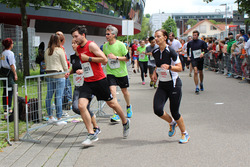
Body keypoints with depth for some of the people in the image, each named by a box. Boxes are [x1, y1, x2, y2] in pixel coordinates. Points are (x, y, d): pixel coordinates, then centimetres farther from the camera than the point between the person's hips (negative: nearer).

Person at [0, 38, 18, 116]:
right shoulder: (10, 53, -12)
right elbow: (11, 65, -16)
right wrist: (15, 74, -14)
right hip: (9, 72, -9)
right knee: (10, 91, -6)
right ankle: (9, 109, -7)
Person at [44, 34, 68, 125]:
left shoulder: (46, 51, 9)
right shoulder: (59, 50, -6)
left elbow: (46, 63, 13)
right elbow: (64, 64, -2)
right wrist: (66, 72, 14)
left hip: (48, 74, 6)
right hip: (59, 75, -6)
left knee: (49, 96, 9)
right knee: (58, 97, -4)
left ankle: (50, 117, 19)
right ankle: (59, 119, -1)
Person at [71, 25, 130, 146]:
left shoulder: (91, 45, -13)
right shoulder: (78, 49, 9)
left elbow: (104, 60, -20)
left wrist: (88, 58, -19)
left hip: (99, 80, -6)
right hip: (87, 82, 6)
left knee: (112, 103, 10)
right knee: (81, 105, -13)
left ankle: (125, 122, 37)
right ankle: (91, 134, -8)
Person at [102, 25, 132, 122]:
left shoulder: (120, 45, -11)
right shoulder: (105, 46, 2)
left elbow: (127, 58, -10)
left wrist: (116, 57, -20)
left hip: (121, 72, -2)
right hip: (110, 72, 2)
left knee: (124, 91, 13)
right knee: (112, 90, -15)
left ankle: (128, 107, 42)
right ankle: (116, 114, -14)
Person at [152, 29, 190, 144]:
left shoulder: (171, 52, -16)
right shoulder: (155, 52, 3)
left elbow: (180, 68, -14)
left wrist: (169, 67, -31)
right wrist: (155, 72, 4)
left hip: (174, 84, -5)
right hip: (162, 85, 5)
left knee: (174, 112, -3)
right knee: (157, 109, -11)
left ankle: (185, 134, 21)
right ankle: (172, 123, 21)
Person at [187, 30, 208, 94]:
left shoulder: (202, 42, -1)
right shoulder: (190, 43, 2)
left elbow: (206, 49, 4)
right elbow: (188, 50, 22)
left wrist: (203, 53, -15)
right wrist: (188, 56, 17)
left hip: (200, 59, 1)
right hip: (193, 59, -1)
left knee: (201, 72, 15)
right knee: (195, 72, -19)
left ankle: (201, 83, 44)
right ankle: (197, 87, -16)